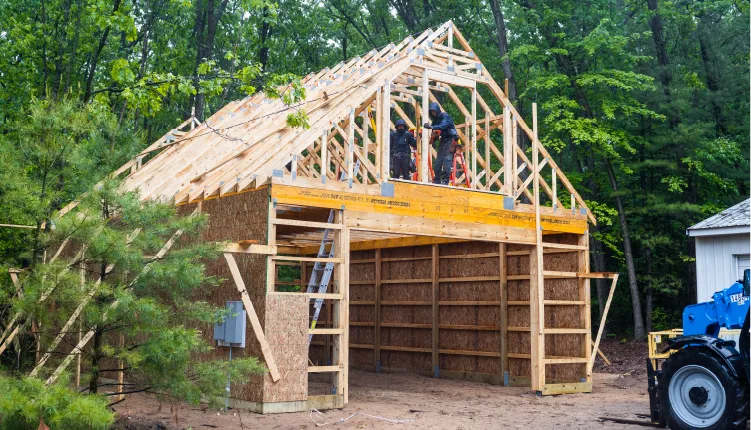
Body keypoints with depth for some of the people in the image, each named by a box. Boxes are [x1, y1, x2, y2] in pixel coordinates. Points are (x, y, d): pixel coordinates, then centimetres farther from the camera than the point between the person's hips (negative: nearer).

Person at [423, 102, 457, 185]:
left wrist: (432, 127, -45)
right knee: (438, 159, 4)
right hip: (443, 139, 8)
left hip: (450, 139, -8)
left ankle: (445, 180, -15)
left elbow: (443, 126, -33)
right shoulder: (435, 119, 8)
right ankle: (437, 180, 8)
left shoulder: (445, 116, -14)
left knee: (447, 158, -15)